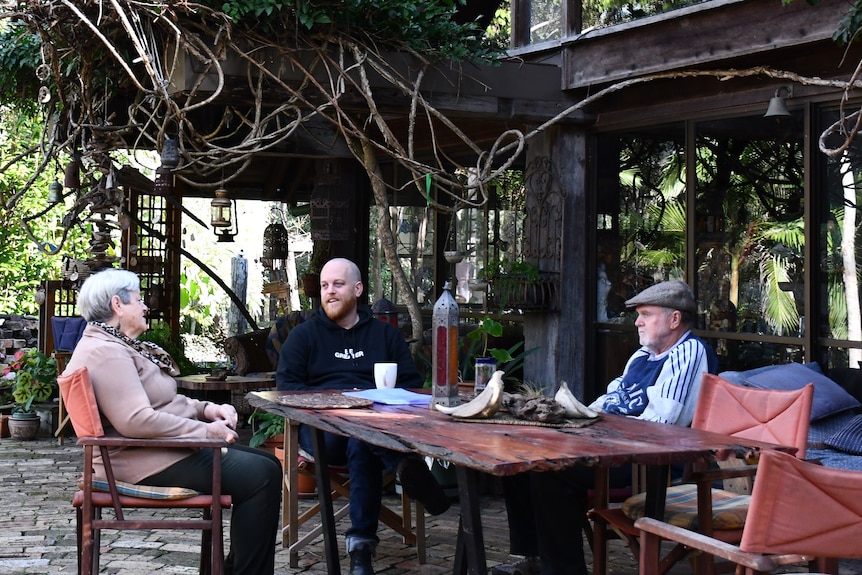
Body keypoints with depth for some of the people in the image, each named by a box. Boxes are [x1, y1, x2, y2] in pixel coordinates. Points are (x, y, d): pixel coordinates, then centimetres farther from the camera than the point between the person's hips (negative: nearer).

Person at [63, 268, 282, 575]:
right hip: (149, 462, -12)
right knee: (261, 476, -18)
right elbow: (136, 420, -28)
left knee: (267, 464, 9)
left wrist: (206, 409, 3)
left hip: (165, 447, 12)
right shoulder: (105, 353, -18)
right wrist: (205, 430, -22)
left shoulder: (121, 346, 17)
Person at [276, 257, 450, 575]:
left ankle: (361, 547, -44)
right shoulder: (303, 335, 17)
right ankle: (406, 466, -60)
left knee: (362, 446, -39)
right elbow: (286, 386, 5)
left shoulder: (386, 333, 22)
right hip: (323, 429, -1)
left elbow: (411, 384, 14)